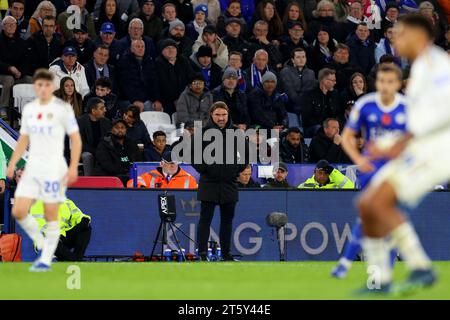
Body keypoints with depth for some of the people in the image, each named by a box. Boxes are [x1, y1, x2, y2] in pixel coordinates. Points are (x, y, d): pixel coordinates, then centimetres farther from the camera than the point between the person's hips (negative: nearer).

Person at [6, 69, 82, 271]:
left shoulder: (62, 108, -5)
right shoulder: (28, 109, 11)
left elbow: (76, 139, -5)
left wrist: (73, 167, -13)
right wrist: (12, 163, 9)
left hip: (53, 168, -5)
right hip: (32, 167, 5)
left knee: (51, 215, -2)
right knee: (18, 211, -5)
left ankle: (46, 260, 6)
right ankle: (42, 244, 14)